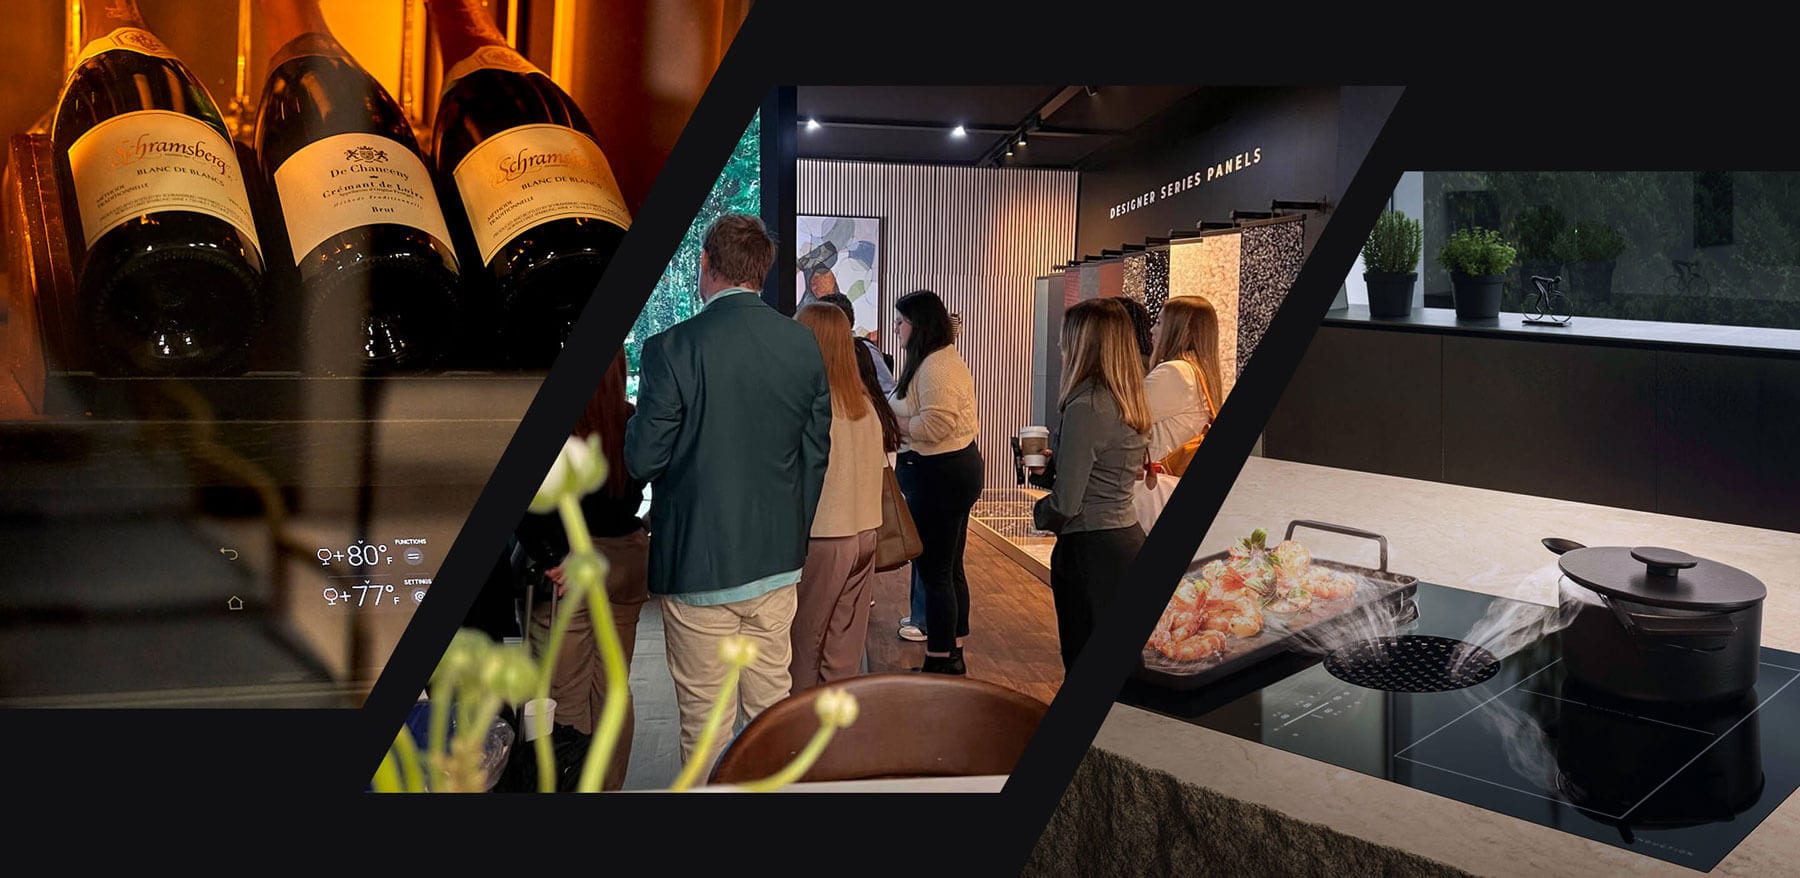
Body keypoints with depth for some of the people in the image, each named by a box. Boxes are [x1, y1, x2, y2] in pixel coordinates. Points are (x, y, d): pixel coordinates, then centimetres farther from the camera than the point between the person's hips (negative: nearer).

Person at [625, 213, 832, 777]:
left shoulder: (671, 348, -16)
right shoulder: (804, 344, -1)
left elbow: (642, 460, -11)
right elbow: (816, 453, 6)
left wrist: (635, 420, 11)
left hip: (698, 562, -4)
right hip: (777, 560, 5)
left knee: (704, 716, 8)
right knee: (772, 702, 17)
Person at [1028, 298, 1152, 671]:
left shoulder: (1086, 407, -20)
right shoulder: (1130, 402, 8)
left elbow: (1066, 503, -19)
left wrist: (1040, 513, 2)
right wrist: (1048, 468, 9)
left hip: (1092, 549, -9)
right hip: (1129, 538, 9)